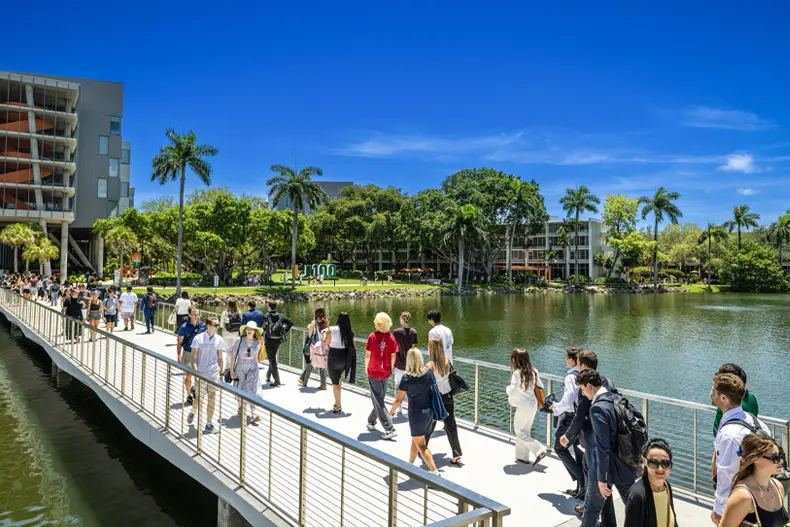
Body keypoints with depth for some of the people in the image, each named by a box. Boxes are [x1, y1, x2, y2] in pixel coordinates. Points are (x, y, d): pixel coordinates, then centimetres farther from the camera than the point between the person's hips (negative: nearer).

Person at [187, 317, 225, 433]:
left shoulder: (219, 340, 2)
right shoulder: (198, 339, -7)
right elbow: (194, 357, -5)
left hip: (214, 373, 2)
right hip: (201, 373, -2)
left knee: (212, 398, 2)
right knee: (200, 398, 5)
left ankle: (209, 423, 15)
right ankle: (192, 412, 39)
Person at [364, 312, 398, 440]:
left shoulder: (372, 336, -15)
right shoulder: (391, 337, -6)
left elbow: (368, 354, -10)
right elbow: (393, 356, -1)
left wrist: (366, 367, 6)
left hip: (374, 372, -4)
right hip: (386, 373, 4)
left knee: (378, 401, 2)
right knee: (379, 399, 21)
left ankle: (390, 429, -4)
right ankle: (371, 422, 36)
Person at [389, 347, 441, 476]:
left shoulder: (406, 378, -19)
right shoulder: (429, 373, -8)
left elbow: (399, 399, -12)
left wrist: (391, 411, 5)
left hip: (416, 415, -5)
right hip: (429, 412, 5)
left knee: (421, 446, 8)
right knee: (416, 440, 25)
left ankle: (435, 472, 2)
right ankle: (410, 464, 41)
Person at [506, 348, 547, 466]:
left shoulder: (517, 373, -20)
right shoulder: (533, 372, 1)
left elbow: (512, 392, -22)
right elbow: (540, 387, 12)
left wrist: (508, 388, -1)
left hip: (523, 407, -8)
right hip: (533, 405, 8)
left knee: (520, 432, 7)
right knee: (525, 431, 19)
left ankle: (539, 451, -3)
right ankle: (523, 456, 26)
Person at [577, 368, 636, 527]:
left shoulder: (597, 408, -25)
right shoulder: (616, 398, -1)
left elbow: (602, 447, -25)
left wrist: (602, 479, -19)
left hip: (605, 467, -8)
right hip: (624, 464, 8)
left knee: (592, 507, 12)